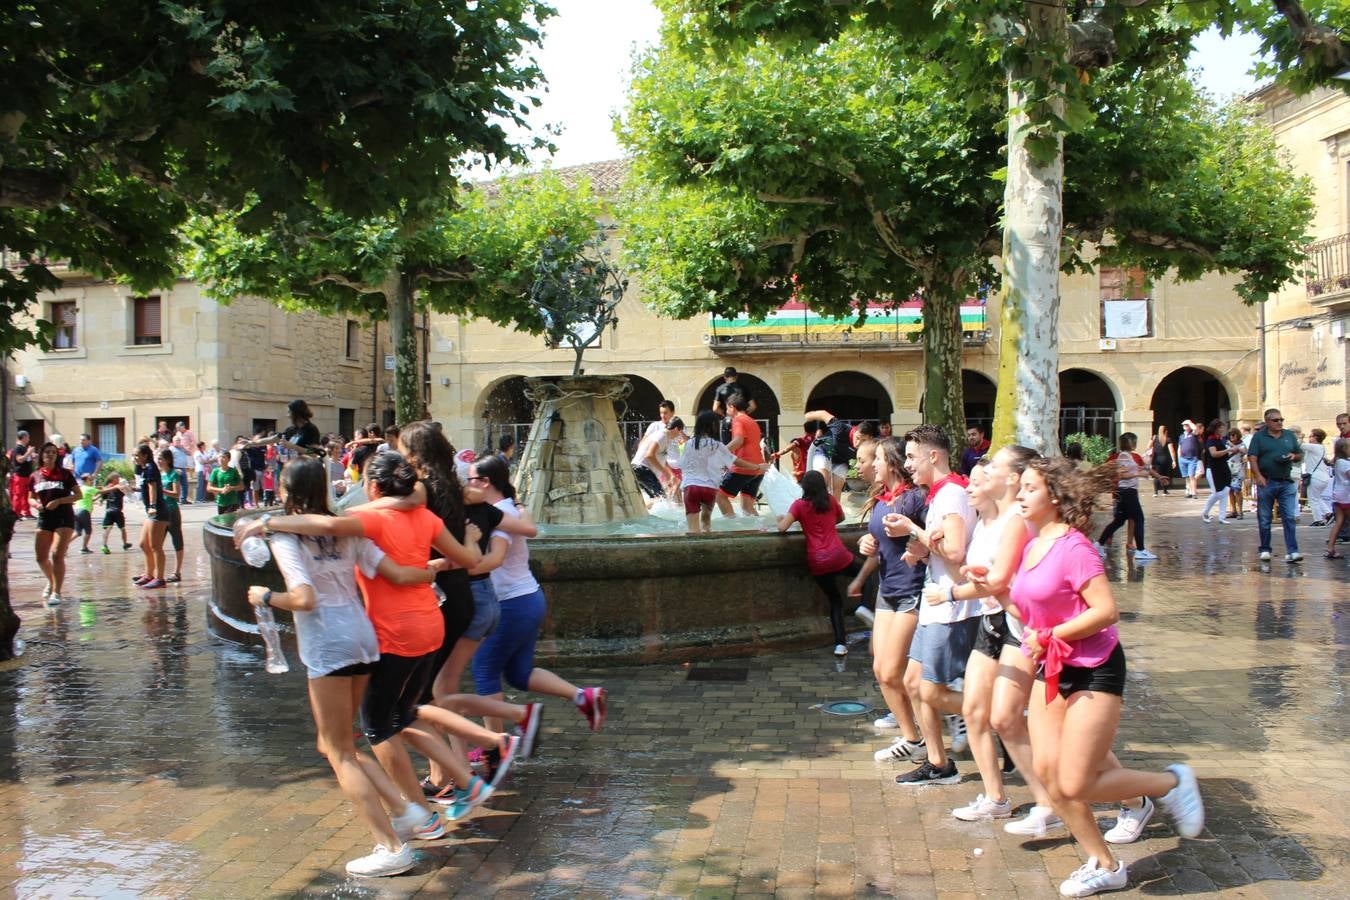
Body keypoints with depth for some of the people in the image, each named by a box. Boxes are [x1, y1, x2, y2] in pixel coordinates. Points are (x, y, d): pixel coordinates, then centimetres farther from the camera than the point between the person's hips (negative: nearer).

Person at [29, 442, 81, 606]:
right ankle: (51, 582, 36)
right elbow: (31, 498, 17)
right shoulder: (35, 476, 8)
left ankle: (56, 593, -11)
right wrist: (35, 504, -6)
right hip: (44, 519, 4)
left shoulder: (65, 474, -1)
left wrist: (58, 501, -14)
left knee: (57, 555, -15)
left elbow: (78, 495, -1)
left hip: (64, 518, -4)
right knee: (41, 558, 7)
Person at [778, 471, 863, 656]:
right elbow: (841, 517, 26)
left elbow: (783, 527, -9)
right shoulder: (831, 500, 8)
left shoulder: (799, 505, 1)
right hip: (838, 557, -1)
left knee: (835, 601, 15)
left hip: (817, 563, 1)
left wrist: (780, 519, 11)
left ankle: (840, 643, 4)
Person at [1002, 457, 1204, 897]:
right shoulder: (1031, 547, 8)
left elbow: (1106, 610, -25)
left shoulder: (1073, 547, -18)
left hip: (1093, 671, -8)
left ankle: (1170, 783, 18)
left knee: (1076, 785, -7)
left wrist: (1048, 637, -20)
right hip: (1051, 671, 8)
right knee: (1048, 773, 3)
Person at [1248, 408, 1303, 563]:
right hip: (1266, 482, -2)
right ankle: (1265, 550, 17)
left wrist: (1294, 456, -3)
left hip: (1286, 483, 2)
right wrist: (1258, 476, -19)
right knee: (1264, 519, 6)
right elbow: (1252, 458, -6)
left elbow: (1300, 454, 20)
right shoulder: (1259, 437, 1)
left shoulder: (1289, 436, 13)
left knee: (1290, 518, -6)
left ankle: (1292, 552, -7)